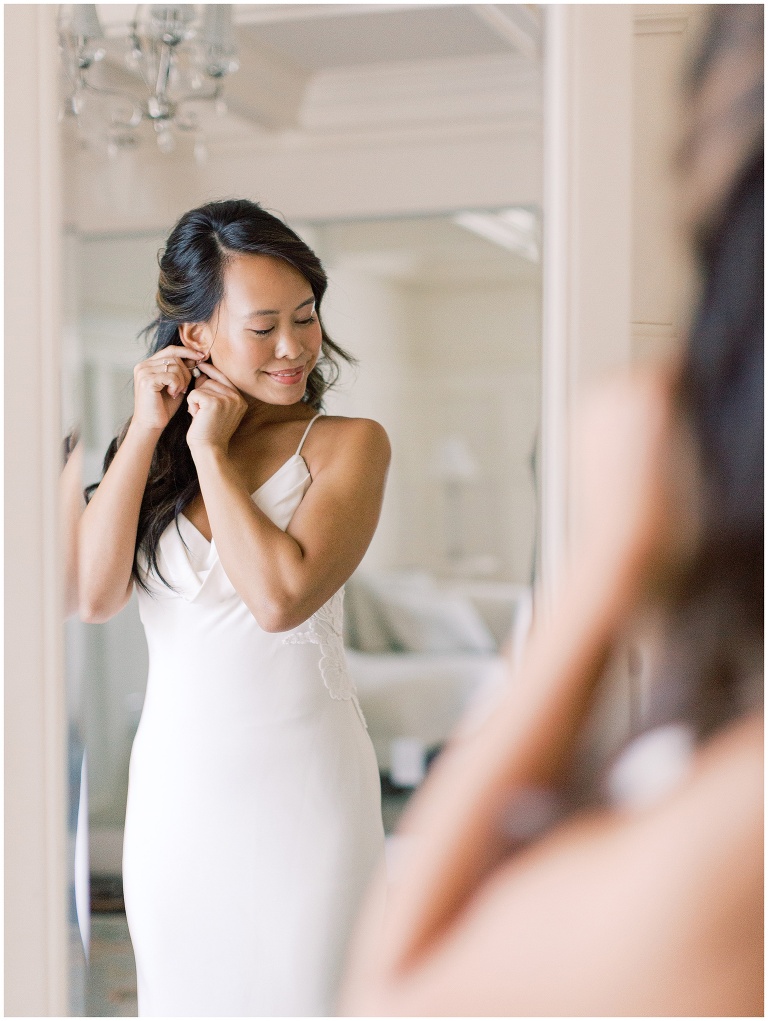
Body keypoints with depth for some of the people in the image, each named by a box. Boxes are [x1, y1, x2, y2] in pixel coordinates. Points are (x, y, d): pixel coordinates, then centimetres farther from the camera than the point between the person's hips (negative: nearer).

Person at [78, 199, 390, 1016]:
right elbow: (93, 597, -10)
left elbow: (281, 596, -20)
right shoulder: (145, 449, 5)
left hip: (302, 785, -3)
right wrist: (146, 431, -8)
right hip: (176, 786, 3)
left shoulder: (349, 445, -6)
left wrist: (213, 452, -11)